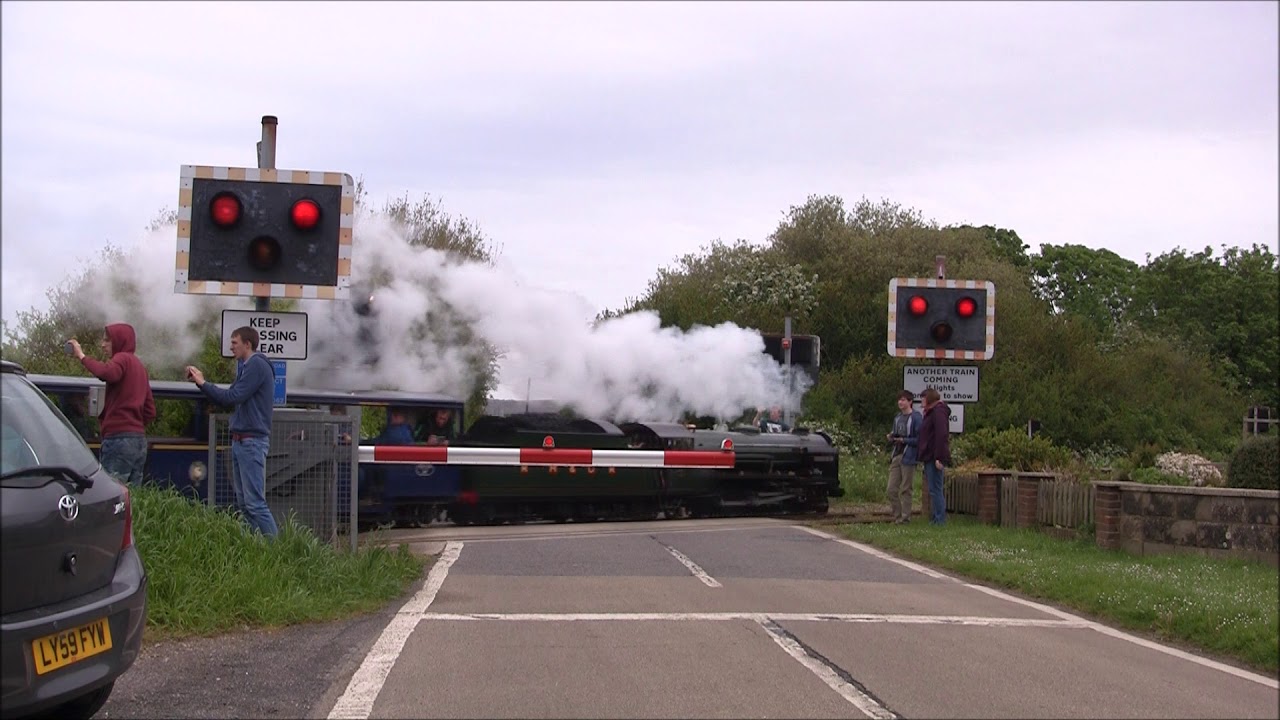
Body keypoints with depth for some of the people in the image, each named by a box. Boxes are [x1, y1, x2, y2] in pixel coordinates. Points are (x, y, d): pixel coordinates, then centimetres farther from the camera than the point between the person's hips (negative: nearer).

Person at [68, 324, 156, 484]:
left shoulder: (123, 358, -2)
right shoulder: (139, 365, 24)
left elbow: (107, 373, -27)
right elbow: (150, 412, 24)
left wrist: (82, 356, -16)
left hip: (119, 439, -9)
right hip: (140, 440, 9)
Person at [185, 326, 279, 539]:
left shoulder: (257, 365, -11)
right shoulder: (245, 366, 20)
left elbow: (233, 397, -17)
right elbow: (230, 398, 17)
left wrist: (203, 383, -6)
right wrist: (200, 381, 11)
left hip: (251, 441, -10)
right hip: (240, 441, 10)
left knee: (255, 502, -13)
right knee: (243, 502, 9)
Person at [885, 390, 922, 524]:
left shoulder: (916, 418, -8)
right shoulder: (897, 418, 15)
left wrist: (904, 440, -19)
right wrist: (891, 438, 2)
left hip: (908, 458, -7)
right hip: (896, 457, 7)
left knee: (905, 490, -1)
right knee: (892, 489, 4)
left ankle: (905, 517, 7)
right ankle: (896, 515, 13)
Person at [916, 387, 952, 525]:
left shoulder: (938, 412, -12)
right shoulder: (930, 413, 21)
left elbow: (942, 435, -21)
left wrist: (939, 458, -24)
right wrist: (922, 457, 22)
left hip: (934, 459, -10)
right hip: (929, 458, 10)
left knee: (935, 490, -8)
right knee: (933, 490, 11)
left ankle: (939, 520, -7)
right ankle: (934, 518, 15)